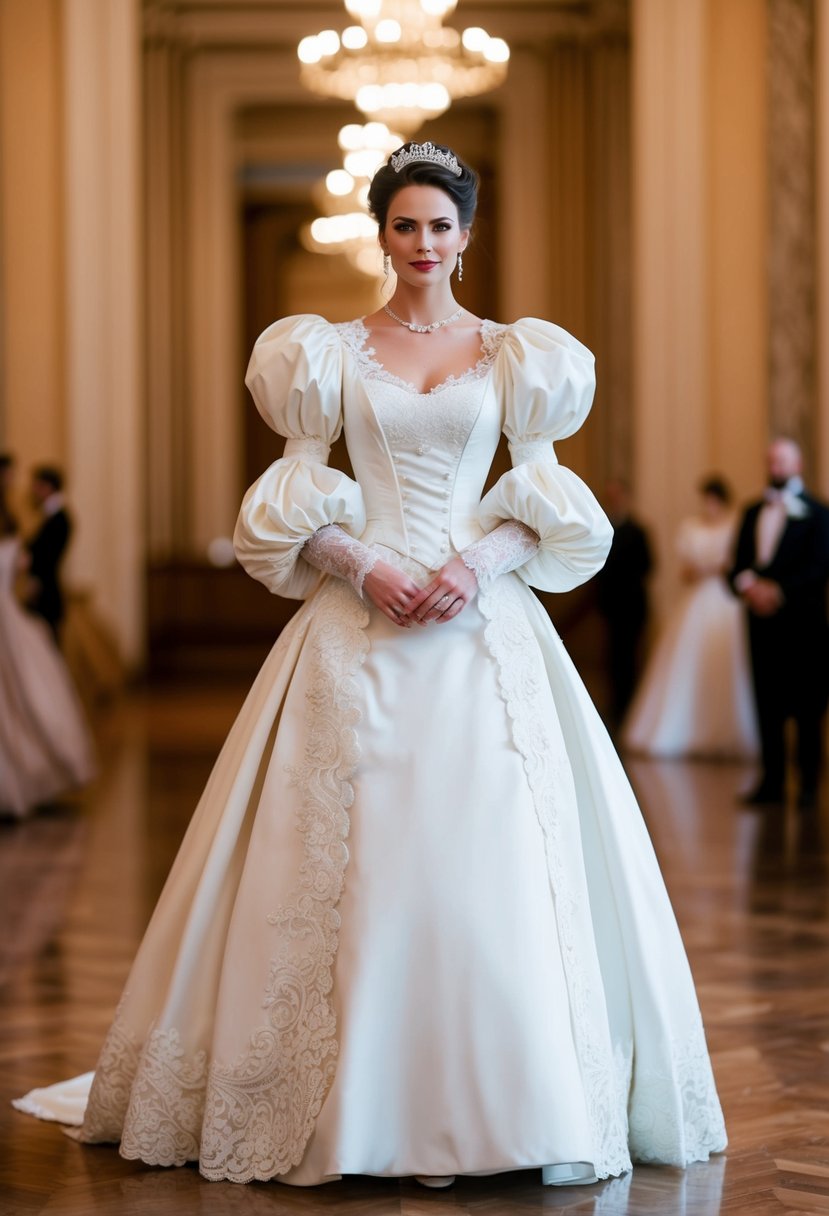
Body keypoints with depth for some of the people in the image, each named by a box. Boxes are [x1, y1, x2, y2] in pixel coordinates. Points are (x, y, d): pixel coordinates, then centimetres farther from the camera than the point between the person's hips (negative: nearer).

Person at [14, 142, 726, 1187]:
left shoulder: (513, 354, 10)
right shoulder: (331, 353, 8)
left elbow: (547, 501, 6)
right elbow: (295, 501, 5)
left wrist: (479, 563, -12)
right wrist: (366, 569, -12)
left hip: (483, 621, 0)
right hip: (361, 627, 0)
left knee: (491, 851, -6)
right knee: (367, 853, -5)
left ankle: (490, 1097, 3)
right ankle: (375, 1103, 2)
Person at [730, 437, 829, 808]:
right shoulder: (753, 513, 18)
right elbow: (739, 561, 13)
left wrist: (778, 591, -17)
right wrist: (747, 584, -10)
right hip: (761, 618, 5)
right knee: (767, 704, 4)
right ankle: (772, 781, 8)